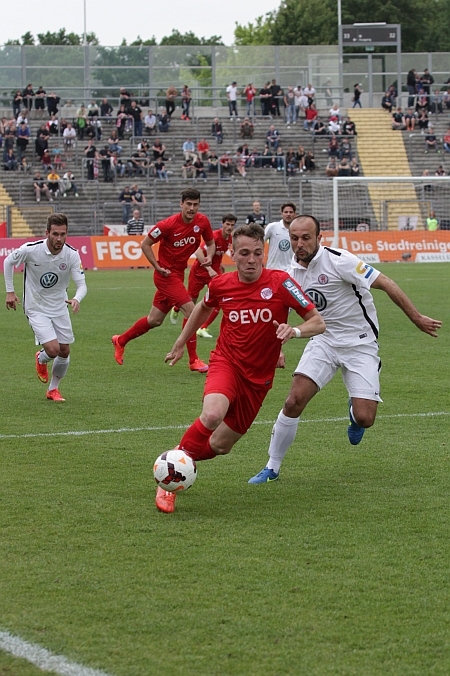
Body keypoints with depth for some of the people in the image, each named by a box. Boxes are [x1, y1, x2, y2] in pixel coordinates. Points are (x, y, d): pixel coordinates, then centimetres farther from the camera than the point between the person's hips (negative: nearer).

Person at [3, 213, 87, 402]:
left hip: (60, 307, 4)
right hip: (36, 308, -3)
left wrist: (77, 299, -39)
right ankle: (41, 359, 21)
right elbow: (8, 262, -3)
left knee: (64, 352, 6)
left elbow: (82, 284, -16)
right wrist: (10, 291, -2)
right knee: (52, 349, -17)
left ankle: (53, 389, 30)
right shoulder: (30, 249, -22)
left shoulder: (72, 254, -16)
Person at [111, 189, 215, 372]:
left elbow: (210, 243, 11)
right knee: (190, 310, -17)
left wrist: (209, 256, -10)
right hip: (167, 274, -7)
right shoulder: (168, 224, -20)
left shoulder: (202, 222, -5)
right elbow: (145, 244, -9)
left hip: (178, 274, 7)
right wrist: (158, 267, -13)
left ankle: (120, 341, 35)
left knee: (155, 320, 15)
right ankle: (193, 361, -9)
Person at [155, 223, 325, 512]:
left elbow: (318, 322, -10)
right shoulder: (221, 285, -5)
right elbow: (204, 308, 20)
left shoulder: (280, 282, -12)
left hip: (259, 377, 1)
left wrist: (295, 331, -30)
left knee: (220, 446, 2)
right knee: (212, 415, -32)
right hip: (226, 362, -1)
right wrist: (181, 343, 28)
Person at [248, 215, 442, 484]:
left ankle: (355, 414, 27)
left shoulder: (338, 260, -19)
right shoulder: (293, 272, 0)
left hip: (361, 343, -4)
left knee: (364, 418, -14)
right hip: (324, 341, 4)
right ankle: (272, 468, -1)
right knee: (294, 401, -15)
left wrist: (417, 317, -13)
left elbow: (385, 283, -15)